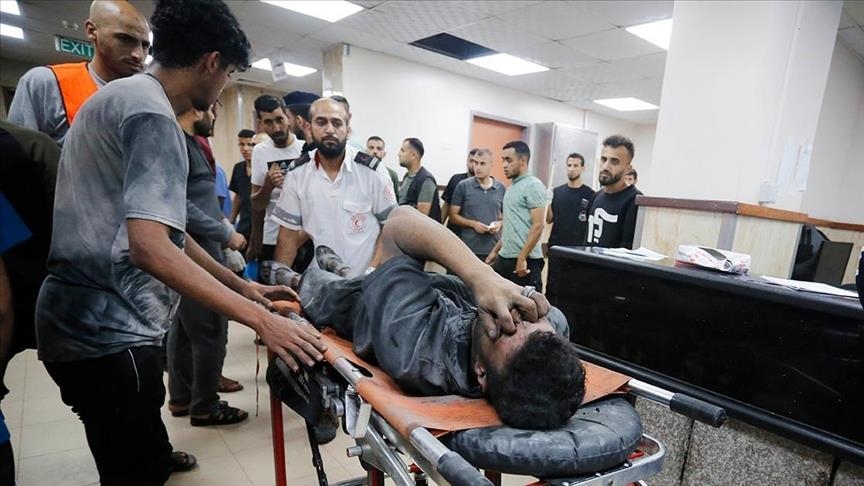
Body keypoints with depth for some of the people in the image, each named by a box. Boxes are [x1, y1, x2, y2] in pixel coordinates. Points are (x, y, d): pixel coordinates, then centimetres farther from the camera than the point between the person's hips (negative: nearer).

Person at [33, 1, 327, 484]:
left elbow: (162, 227, 16)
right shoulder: (151, 112, -18)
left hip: (95, 321, 9)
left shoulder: (125, 96, 16)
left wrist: (245, 287, 13)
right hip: (107, 330, -9)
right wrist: (261, 319, -29)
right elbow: (150, 247, -30)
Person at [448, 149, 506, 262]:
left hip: (494, 249, 2)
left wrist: (500, 223, -7)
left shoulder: (501, 188, 7)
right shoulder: (463, 186, 0)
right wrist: (473, 224, -14)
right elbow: (453, 215, 0)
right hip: (468, 248, -2)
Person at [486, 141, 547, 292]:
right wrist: (495, 250, 18)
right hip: (505, 258, 9)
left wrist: (522, 258, -20)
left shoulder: (533, 186, -12)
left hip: (526, 260, -9)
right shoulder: (512, 186, 15)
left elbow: (537, 226, -18)